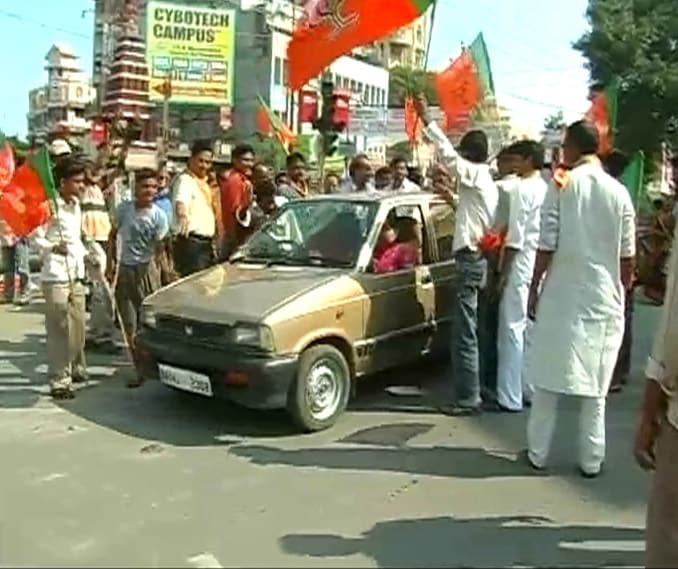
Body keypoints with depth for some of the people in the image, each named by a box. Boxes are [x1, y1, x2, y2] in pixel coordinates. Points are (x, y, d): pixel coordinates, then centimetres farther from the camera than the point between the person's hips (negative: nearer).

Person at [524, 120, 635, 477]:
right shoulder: (619, 192, 2)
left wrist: (534, 290, 0)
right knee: (595, 385, 9)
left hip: (561, 294, -2)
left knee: (548, 380, 8)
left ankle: (538, 453, 17)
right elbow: (627, 257, 3)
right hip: (603, 297, 2)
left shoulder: (562, 186, -5)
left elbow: (547, 245, -9)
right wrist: (621, 293, 16)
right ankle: (591, 460, 16)